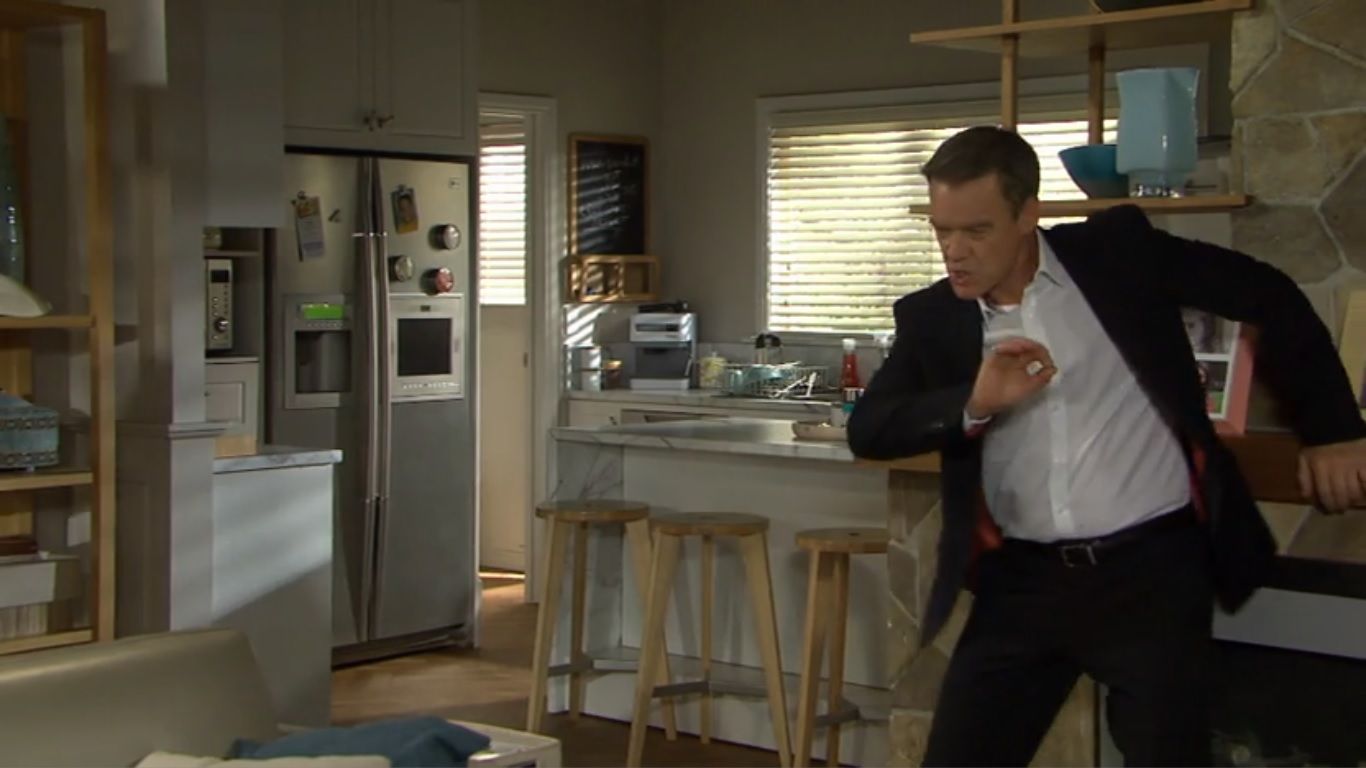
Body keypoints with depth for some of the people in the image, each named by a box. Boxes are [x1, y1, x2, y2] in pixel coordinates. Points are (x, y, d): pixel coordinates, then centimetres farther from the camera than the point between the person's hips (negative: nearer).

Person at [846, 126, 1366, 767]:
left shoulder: (1118, 251, -5)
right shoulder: (931, 316, 3)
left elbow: (1268, 295, 3)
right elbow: (867, 430, -4)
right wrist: (974, 403, -20)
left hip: (1152, 569, -3)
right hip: (1024, 580, 3)